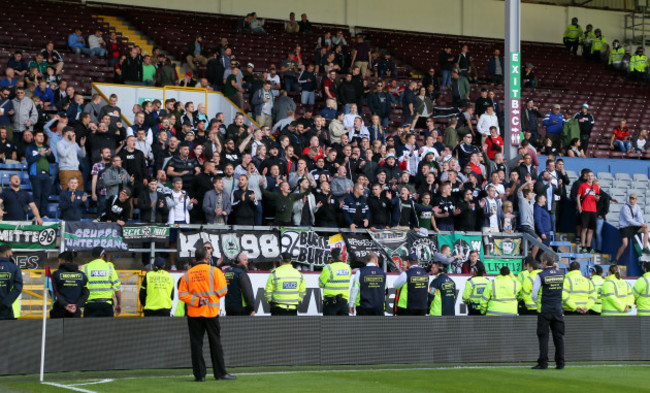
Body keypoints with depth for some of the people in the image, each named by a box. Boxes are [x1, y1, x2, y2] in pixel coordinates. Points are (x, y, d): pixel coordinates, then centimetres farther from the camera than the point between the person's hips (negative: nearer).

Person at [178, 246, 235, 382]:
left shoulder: (187, 274, 4)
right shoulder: (214, 271, -4)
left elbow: (182, 294, -3)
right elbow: (222, 290, -7)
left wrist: (196, 301, -9)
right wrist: (211, 296, 9)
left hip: (193, 313, 2)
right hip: (211, 311, -1)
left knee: (196, 343, 4)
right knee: (215, 343, 6)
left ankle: (199, 374, 1)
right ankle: (220, 373, 8)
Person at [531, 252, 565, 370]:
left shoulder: (541, 276, -9)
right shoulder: (561, 275, 4)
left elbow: (534, 294, -6)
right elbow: (563, 293, 11)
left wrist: (538, 304, 11)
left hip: (544, 311, -4)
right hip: (558, 311, 4)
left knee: (543, 337, 0)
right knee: (558, 337, 7)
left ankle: (543, 362, -2)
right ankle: (560, 363, 8)